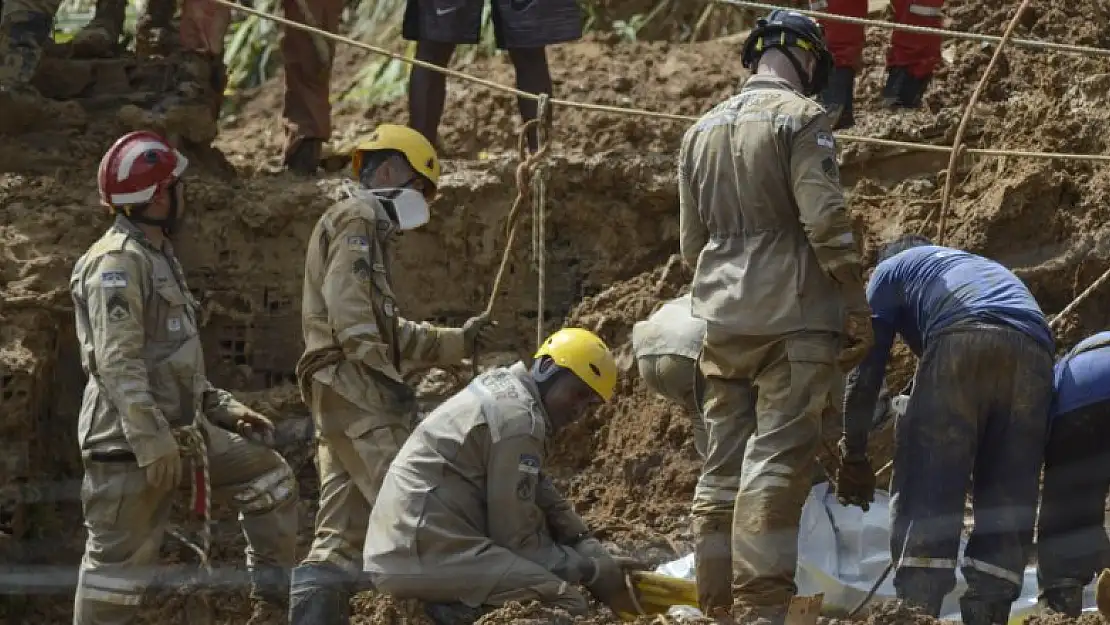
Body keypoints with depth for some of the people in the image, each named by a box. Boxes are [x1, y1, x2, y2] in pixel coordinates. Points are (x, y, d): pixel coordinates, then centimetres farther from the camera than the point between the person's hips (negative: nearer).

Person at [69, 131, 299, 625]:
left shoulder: (158, 258, 19)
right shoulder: (118, 261, -14)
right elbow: (117, 360, -22)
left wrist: (224, 408, 19)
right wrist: (150, 438, -27)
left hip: (183, 429, 10)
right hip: (130, 440, -10)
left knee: (270, 477, 16)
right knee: (121, 558, -7)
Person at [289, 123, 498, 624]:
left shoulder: (365, 228, 29)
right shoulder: (356, 219, -4)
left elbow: (389, 330, 29)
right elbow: (349, 311, -17)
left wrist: (457, 342, 25)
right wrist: (384, 375, -19)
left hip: (338, 395, 11)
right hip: (356, 390, -11)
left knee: (343, 534, 6)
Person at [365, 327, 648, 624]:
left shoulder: (505, 394, 19)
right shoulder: (519, 418, -13)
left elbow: (548, 504, 19)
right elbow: (517, 535, -12)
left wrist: (603, 561, 9)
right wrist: (594, 572, -4)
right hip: (429, 554, -11)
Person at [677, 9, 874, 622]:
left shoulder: (702, 130, 15)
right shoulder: (800, 119, -7)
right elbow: (826, 221, -13)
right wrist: (856, 305, -8)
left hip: (721, 319, 6)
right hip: (793, 318, -6)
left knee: (722, 463, 10)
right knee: (778, 457, -10)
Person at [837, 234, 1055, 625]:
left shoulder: (892, 269, 30)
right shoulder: (989, 268, 45)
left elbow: (867, 366, 20)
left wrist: (853, 453, 24)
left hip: (962, 339, -4)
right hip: (1033, 354, 4)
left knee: (925, 492, -3)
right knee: (1008, 502, 8)